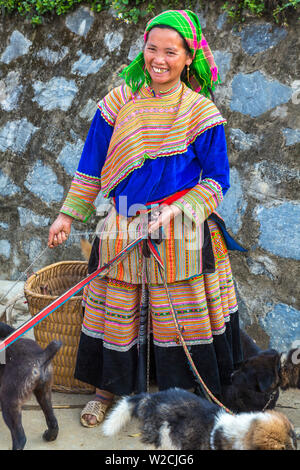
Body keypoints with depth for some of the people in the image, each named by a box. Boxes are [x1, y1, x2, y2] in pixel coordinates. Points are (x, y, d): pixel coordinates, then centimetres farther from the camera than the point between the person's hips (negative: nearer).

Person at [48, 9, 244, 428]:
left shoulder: (201, 111, -5)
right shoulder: (120, 101, 1)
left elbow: (217, 180, -1)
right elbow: (92, 165, 9)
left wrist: (178, 210, -15)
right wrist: (69, 214, 9)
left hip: (180, 232, -2)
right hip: (123, 229, 2)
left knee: (180, 315, 7)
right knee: (116, 311, 12)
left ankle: (185, 394, 28)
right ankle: (110, 388, 32)